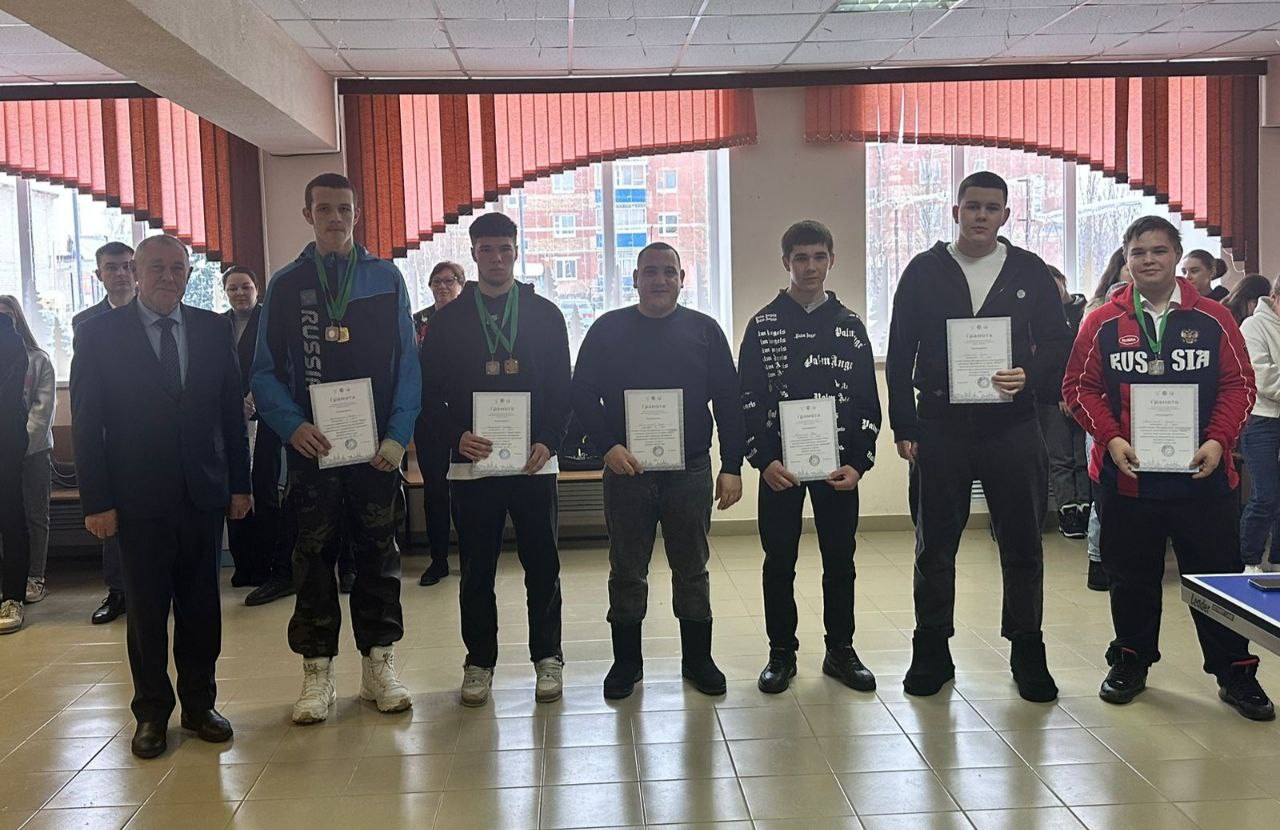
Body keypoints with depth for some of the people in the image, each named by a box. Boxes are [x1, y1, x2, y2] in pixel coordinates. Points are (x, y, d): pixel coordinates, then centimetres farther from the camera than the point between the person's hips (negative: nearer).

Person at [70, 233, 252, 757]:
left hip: (204, 493, 2)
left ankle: (199, 704, 24)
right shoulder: (99, 334, -2)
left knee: (201, 605, 10)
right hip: (138, 497, -2)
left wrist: (239, 484, 4)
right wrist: (97, 501, -8)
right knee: (146, 611, 8)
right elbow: (87, 425, -3)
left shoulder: (213, 330, 5)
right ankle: (152, 713, 22)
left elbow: (232, 411, 7)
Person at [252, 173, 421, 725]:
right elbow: (266, 373, 3)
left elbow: (407, 365, 2)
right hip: (311, 448, 0)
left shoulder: (386, 279, 4)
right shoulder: (286, 285, 5)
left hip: (377, 447, 0)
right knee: (314, 560, 6)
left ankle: (379, 665, 19)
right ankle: (317, 672, 17)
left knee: (378, 555, 8)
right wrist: (293, 425, -13)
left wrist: (397, 435, -9)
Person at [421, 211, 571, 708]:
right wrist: (457, 435, -13)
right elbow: (430, 392, 4)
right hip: (471, 463, 0)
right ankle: (479, 662, 20)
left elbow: (562, 389, 5)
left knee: (542, 565, 6)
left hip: (533, 462, 0)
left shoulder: (545, 315, 7)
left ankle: (547, 657, 19)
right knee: (476, 570, 8)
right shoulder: (448, 321, 6)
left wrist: (548, 441, -9)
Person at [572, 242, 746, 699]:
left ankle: (697, 658, 23)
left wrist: (732, 465, -1)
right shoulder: (608, 330, 4)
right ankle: (626, 660, 22)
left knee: (692, 569, 9)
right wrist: (609, 445, -11)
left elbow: (728, 401, 4)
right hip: (626, 469, 0)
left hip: (690, 470, 1)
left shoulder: (704, 330, 5)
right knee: (626, 571, 8)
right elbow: (583, 395, 3)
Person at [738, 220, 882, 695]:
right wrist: (763, 460, -10)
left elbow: (868, 402, 6)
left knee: (840, 559, 7)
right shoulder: (763, 325, 3)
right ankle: (782, 652, 18)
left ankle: (840, 650, 21)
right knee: (779, 561, 5)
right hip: (779, 465, -1)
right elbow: (748, 399, 0)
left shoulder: (849, 326, 7)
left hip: (839, 464, 1)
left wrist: (859, 462, -4)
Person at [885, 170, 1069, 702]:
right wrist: (904, 426, -1)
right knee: (935, 546, 7)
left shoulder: (1029, 272, 7)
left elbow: (1057, 341, 7)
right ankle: (932, 653, 20)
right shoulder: (925, 271, 4)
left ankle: (1027, 653, 22)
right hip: (940, 428, 0)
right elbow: (899, 354, 4)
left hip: (1012, 426, 1)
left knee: (1022, 545, 7)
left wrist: (1029, 375, -15)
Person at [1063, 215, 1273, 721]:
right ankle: (1131, 661, 28)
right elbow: (1080, 387, 1)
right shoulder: (1103, 324, 3)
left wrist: (1218, 440, -11)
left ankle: (1234, 672, 20)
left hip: (1201, 475, 0)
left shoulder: (1213, 319, 4)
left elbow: (1239, 385, 3)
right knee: (1131, 575, 11)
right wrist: (1111, 438, -12)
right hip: (1127, 474, 0)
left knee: (1218, 574, 6)